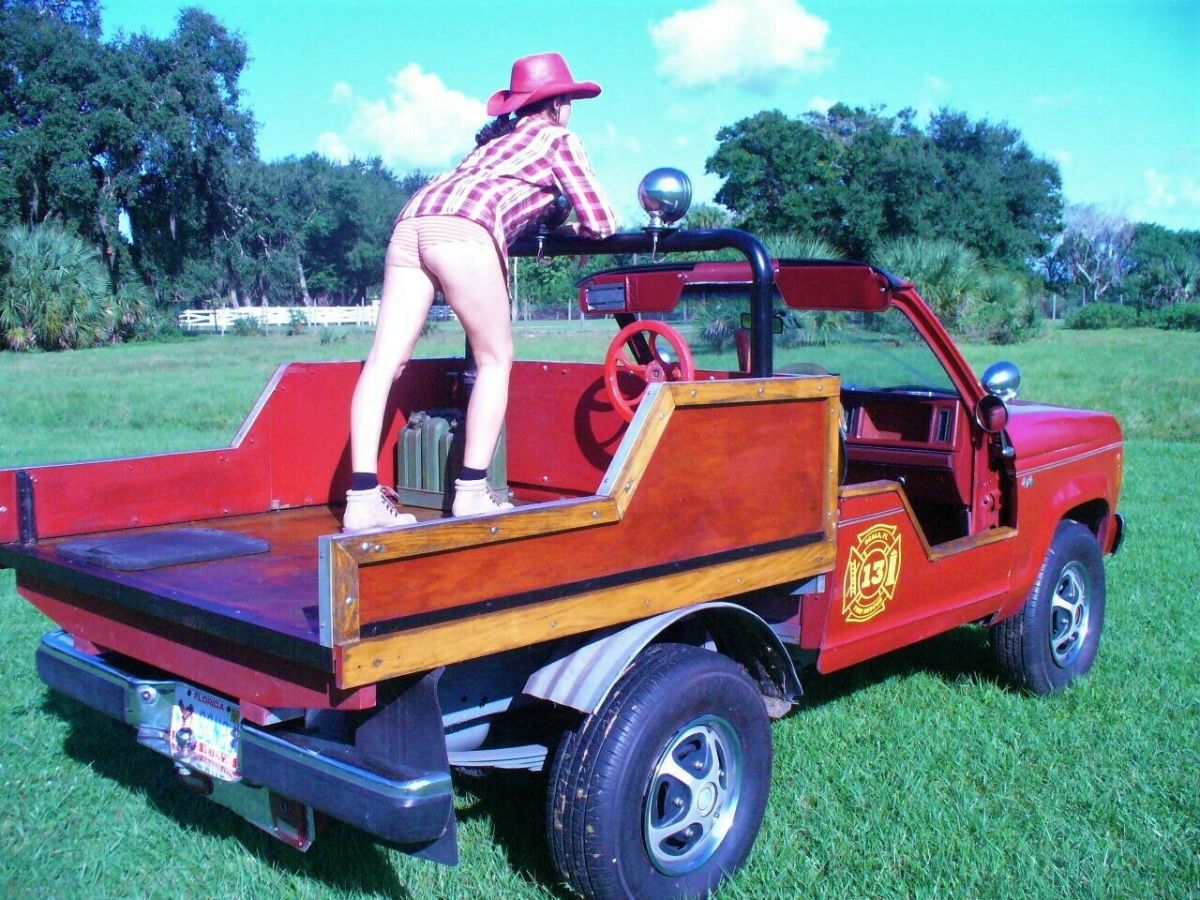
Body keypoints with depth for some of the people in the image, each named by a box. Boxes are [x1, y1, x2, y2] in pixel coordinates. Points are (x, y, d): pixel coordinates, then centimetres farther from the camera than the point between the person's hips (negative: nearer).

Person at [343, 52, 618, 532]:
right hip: (461, 230, -6)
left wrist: (547, 217, 51)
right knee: (495, 359, 6)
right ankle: (472, 491, 1)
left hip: (411, 220, 6)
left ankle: (363, 498, -9)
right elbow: (602, 223, 17)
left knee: (386, 360, -2)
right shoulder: (560, 138, 19)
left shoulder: (498, 136, 37)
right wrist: (576, 226, 38)